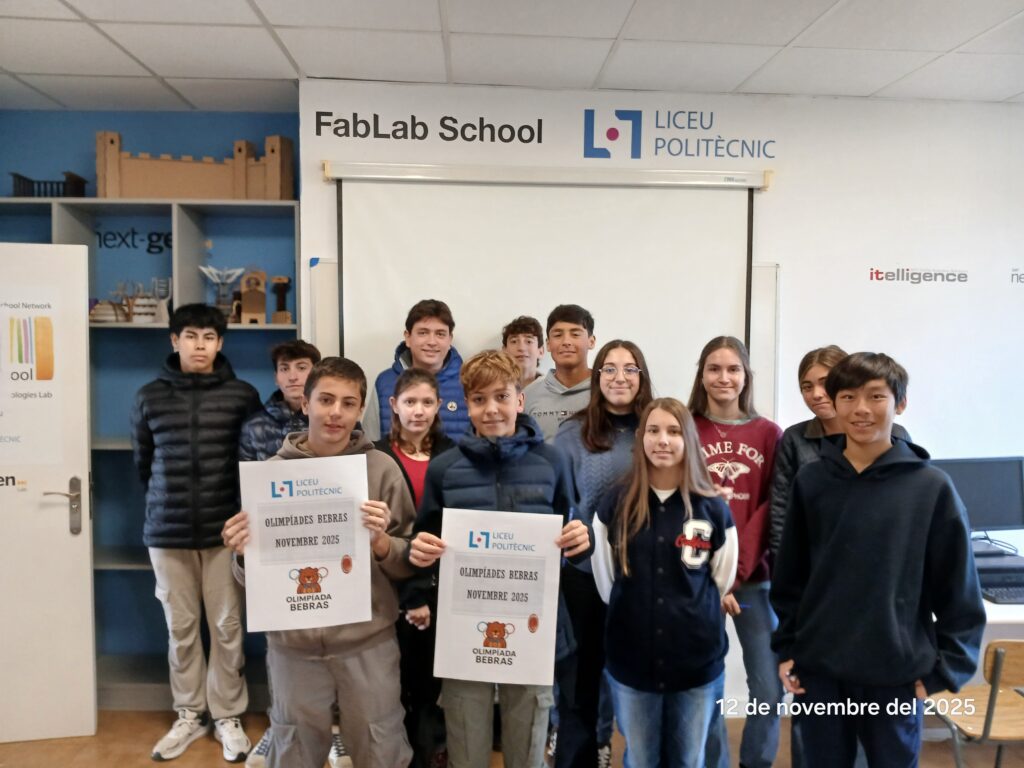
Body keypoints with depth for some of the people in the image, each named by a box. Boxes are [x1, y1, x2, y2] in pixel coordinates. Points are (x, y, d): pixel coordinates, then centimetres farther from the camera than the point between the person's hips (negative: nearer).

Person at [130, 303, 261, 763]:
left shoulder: (242, 396, -2)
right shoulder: (150, 397, 3)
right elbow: (142, 462, 14)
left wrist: (241, 508, 8)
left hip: (226, 530, -1)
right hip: (167, 531, 2)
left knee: (227, 626, 6)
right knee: (180, 627, 12)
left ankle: (228, 715, 22)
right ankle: (189, 714, 29)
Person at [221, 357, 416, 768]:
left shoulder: (382, 468, -5)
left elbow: (409, 565, -2)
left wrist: (382, 542, -21)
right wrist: (243, 555, -16)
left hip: (369, 642, -1)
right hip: (293, 644, 1)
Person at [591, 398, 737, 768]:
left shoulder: (714, 509, -5)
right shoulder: (616, 505, -4)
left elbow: (721, 582, 7)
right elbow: (605, 582, 6)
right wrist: (636, 614, 10)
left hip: (698, 660, 0)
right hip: (630, 659, 0)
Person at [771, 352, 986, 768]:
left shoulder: (931, 487, -7)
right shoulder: (810, 481, -3)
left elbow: (959, 591, -3)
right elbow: (789, 576, 4)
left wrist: (943, 670, -4)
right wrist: (786, 648, 3)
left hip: (897, 674, -1)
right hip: (818, 670, 2)